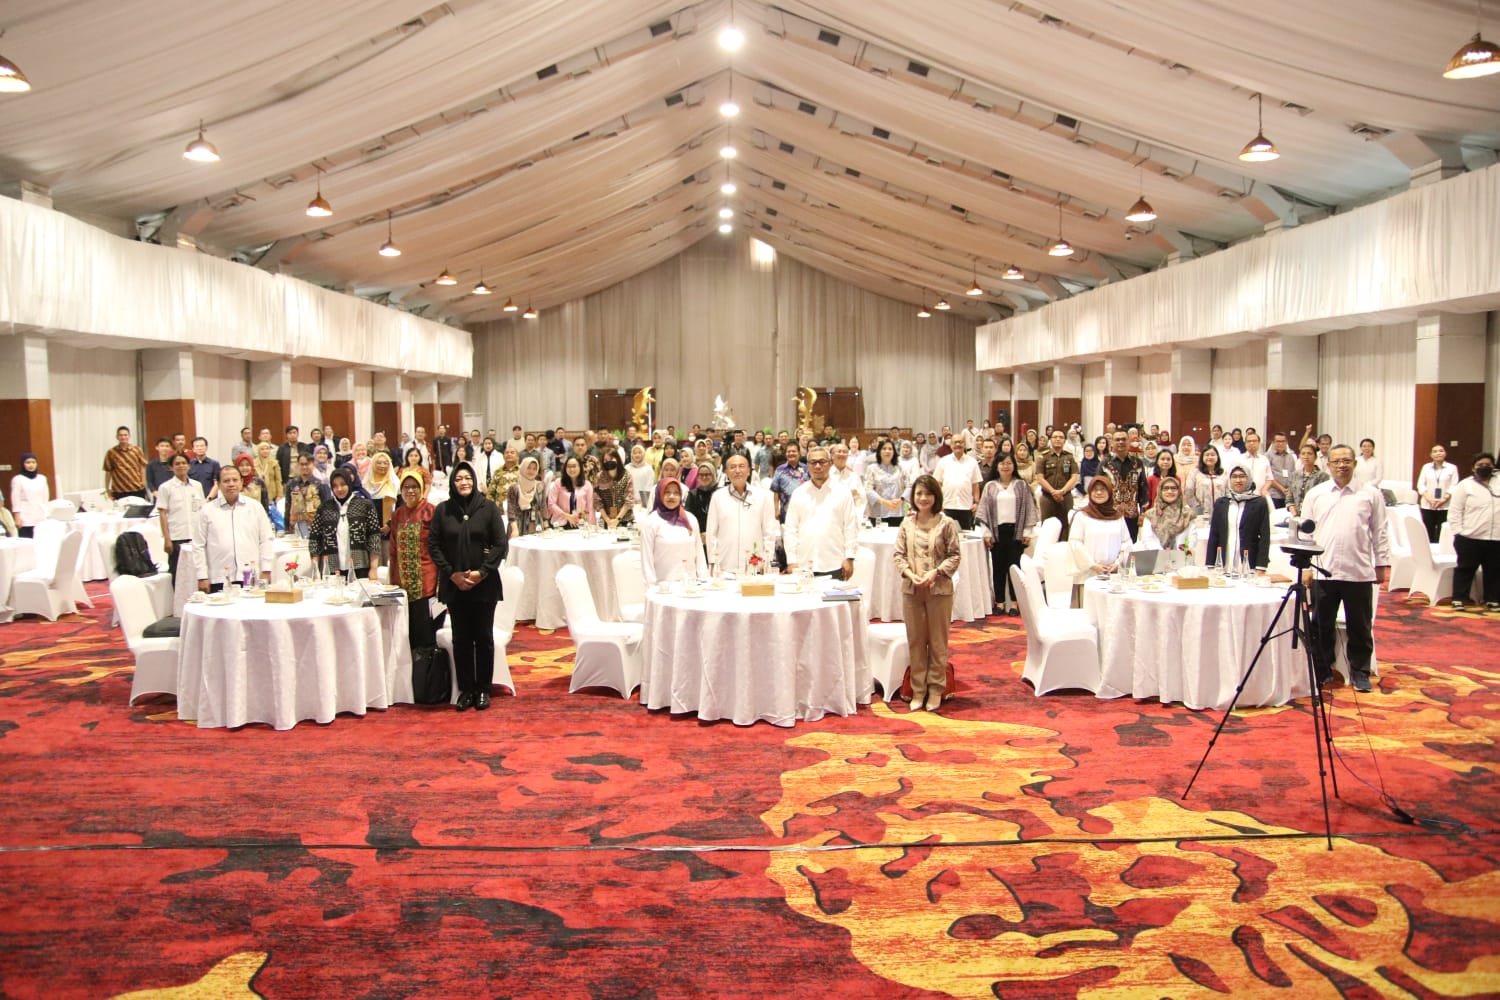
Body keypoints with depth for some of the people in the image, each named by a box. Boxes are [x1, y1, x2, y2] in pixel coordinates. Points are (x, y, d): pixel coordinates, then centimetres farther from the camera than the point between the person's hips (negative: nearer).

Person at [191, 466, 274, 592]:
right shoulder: (207, 511, 8)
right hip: (219, 580, 0)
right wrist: (202, 577, 0)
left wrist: (266, 571, 2)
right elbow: (199, 546, 7)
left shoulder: (256, 508, 11)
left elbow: (266, 540, 9)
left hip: (251, 578, 1)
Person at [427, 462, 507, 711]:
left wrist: (481, 572, -11)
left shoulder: (488, 508, -1)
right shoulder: (442, 510, 3)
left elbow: (501, 544, -3)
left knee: (483, 637, 5)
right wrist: (452, 574, -7)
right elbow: (433, 545, 2)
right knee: (461, 639, 6)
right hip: (454, 585, 1)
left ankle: (483, 690, 14)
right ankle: (465, 690, 14)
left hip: (484, 584, -1)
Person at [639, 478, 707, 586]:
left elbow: (699, 553, 10)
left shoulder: (690, 520, 10)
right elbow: (647, 559, -4)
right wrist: (652, 589, -9)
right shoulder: (650, 522, -2)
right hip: (664, 585, -3)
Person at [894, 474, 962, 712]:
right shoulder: (907, 524, 5)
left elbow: (954, 556, -3)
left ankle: (935, 689, 17)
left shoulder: (946, 523, -4)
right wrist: (909, 573, -11)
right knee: (915, 641, 9)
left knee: (938, 641, 6)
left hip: (939, 590, -3)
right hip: (911, 590, 3)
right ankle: (918, 690, 18)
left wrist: (936, 572, -16)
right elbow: (899, 554, 6)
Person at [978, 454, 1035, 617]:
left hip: (1015, 530, -1)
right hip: (997, 531, 1)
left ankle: (1014, 602, 5)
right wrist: (987, 533, -1)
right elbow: (984, 510, 5)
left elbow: (1028, 509, 5)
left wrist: (1026, 532, -1)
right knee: (998, 567, 4)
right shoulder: (990, 486, 6)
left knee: (1014, 566, -1)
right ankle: (999, 601, 11)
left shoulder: (1021, 486, 5)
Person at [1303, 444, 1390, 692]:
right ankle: (1322, 671, 18)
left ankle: (1360, 672, 21)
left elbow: (1379, 532, 6)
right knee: (1322, 626, 7)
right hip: (1323, 571, 1)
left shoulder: (1370, 495, 4)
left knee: (1360, 626, 8)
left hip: (1359, 572, -1)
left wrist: (1382, 564, 4)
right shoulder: (1315, 495, 6)